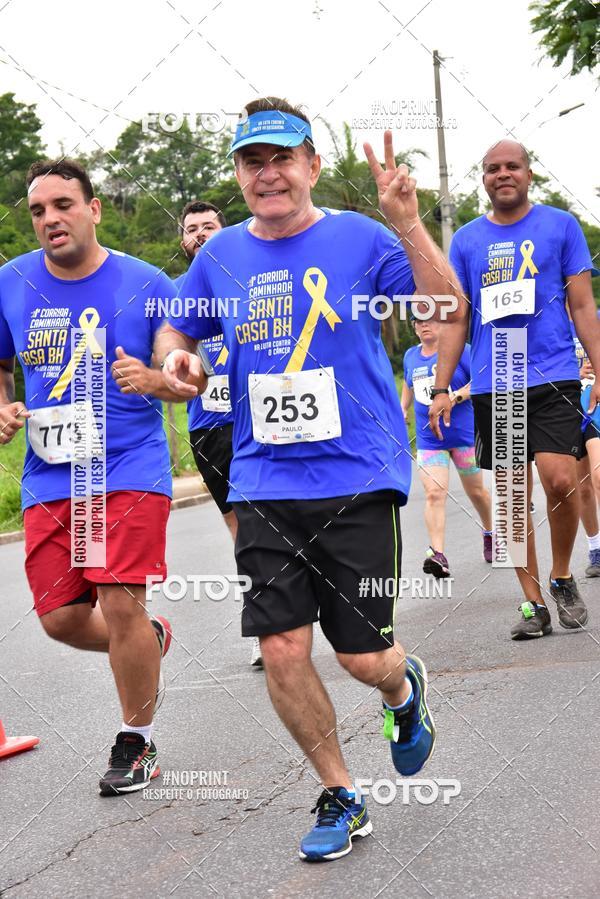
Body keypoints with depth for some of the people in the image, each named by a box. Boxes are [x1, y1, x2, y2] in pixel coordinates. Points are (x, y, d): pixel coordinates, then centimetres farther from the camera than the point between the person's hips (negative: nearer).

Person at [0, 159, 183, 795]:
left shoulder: (145, 284, -4)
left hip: (130, 469, -4)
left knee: (121, 605, -13)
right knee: (62, 619, 2)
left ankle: (136, 741, 12)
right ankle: (150, 641, 37)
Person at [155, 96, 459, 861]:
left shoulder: (360, 239, -4)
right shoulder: (222, 256, 7)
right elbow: (177, 327, 22)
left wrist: (408, 225, -27)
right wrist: (174, 356, -2)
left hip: (357, 479, -3)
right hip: (263, 484, 3)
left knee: (363, 656, -1)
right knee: (281, 650, -3)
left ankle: (403, 689, 38)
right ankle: (339, 797, 18)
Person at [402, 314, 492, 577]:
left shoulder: (459, 349, -7)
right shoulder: (411, 356, 9)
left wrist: (455, 397, -24)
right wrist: (403, 408, 15)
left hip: (464, 434, -3)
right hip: (428, 439, 3)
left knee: (475, 491, 13)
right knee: (434, 494, -15)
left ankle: (489, 533, 41)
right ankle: (438, 555, -24)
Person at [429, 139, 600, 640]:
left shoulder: (560, 225, 4)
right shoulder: (466, 240, 10)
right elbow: (456, 320, 12)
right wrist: (441, 389, 5)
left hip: (553, 377, -2)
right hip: (492, 386, 2)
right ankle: (533, 602, 12)